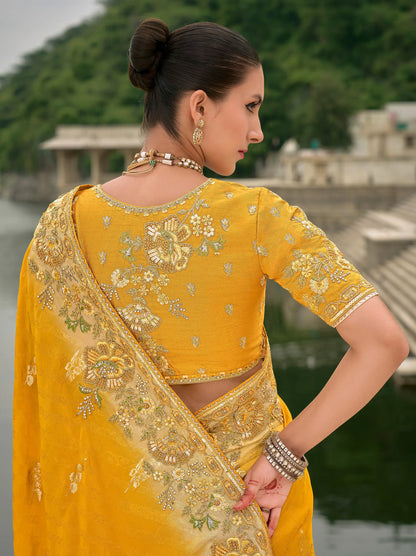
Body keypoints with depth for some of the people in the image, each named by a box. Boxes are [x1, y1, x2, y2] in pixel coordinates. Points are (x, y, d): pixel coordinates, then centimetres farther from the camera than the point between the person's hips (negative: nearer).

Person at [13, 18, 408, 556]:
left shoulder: (65, 224, -13)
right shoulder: (254, 215, -21)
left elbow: (48, 391, -5)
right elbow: (385, 341, -27)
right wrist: (290, 451, -18)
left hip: (130, 483, 2)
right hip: (247, 481, -2)